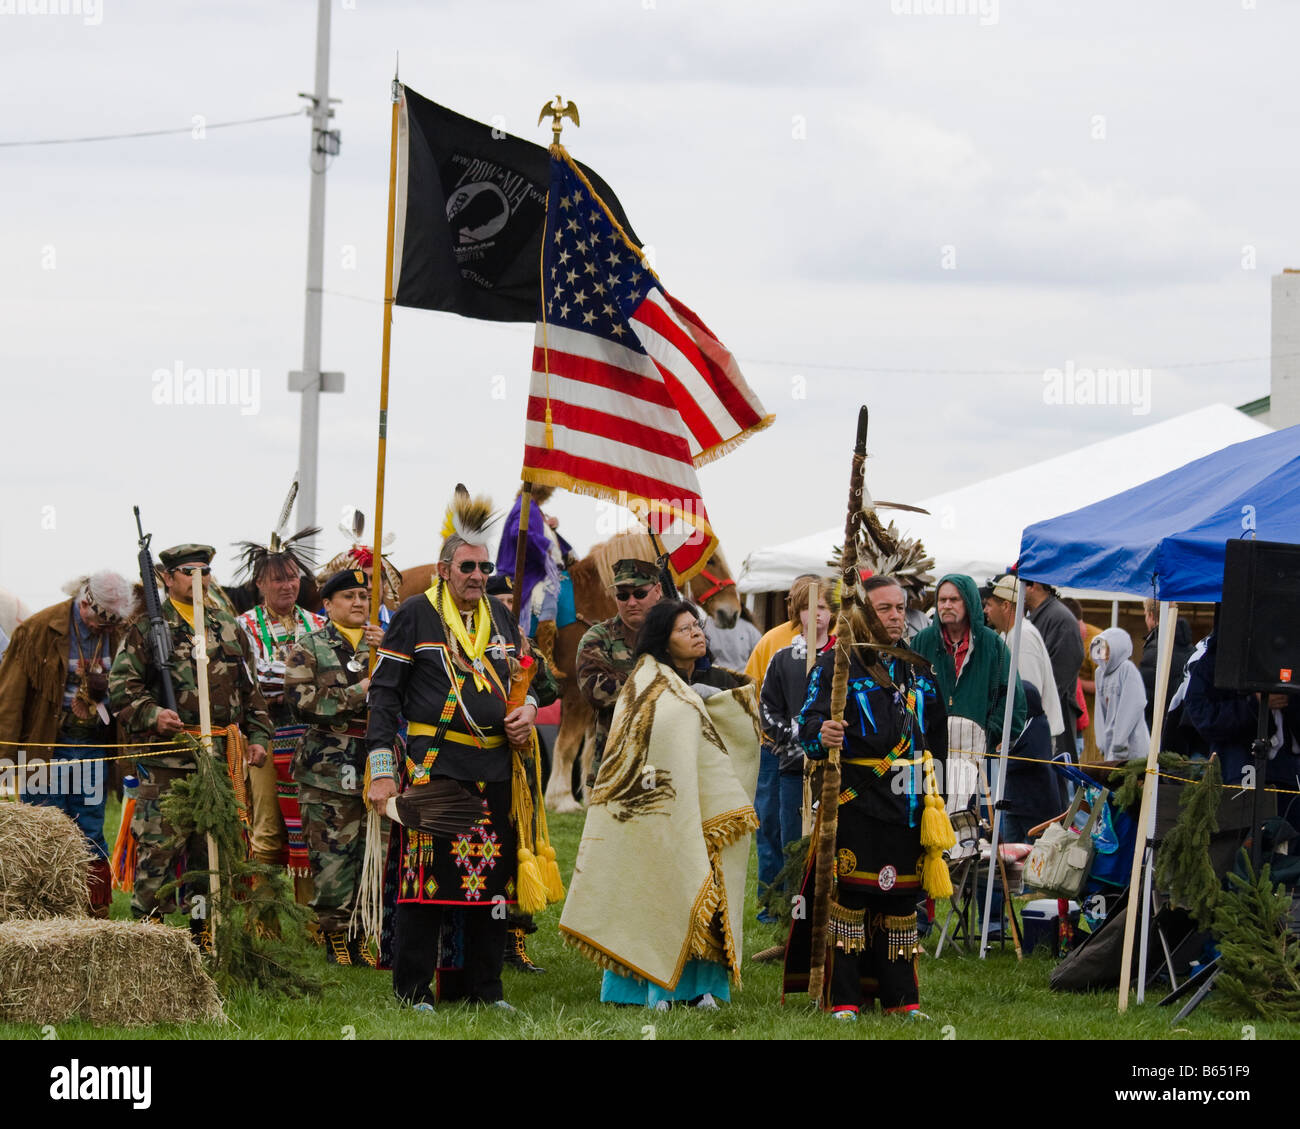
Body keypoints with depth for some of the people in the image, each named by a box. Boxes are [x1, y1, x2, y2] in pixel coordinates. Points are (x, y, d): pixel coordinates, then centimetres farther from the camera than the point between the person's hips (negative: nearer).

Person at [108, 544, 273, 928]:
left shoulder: (230, 628, 16)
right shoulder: (148, 629, 1)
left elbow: (250, 690, 23)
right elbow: (121, 687, -3)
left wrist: (257, 735, 14)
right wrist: (151, 715, -19)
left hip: (222, 759, 5)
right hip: (167, 761, -5)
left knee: (214, 847, 9)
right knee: (158, 846, -7)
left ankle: (207, 927, 18)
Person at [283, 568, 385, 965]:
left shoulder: (384, 643, 16)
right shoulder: (308, 649, 6)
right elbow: (300, 701, -8)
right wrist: (357, 693, -11)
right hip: (328, 768, -3)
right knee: (332, 855, -6)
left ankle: (364, 937, 10)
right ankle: (336, 938, 2)